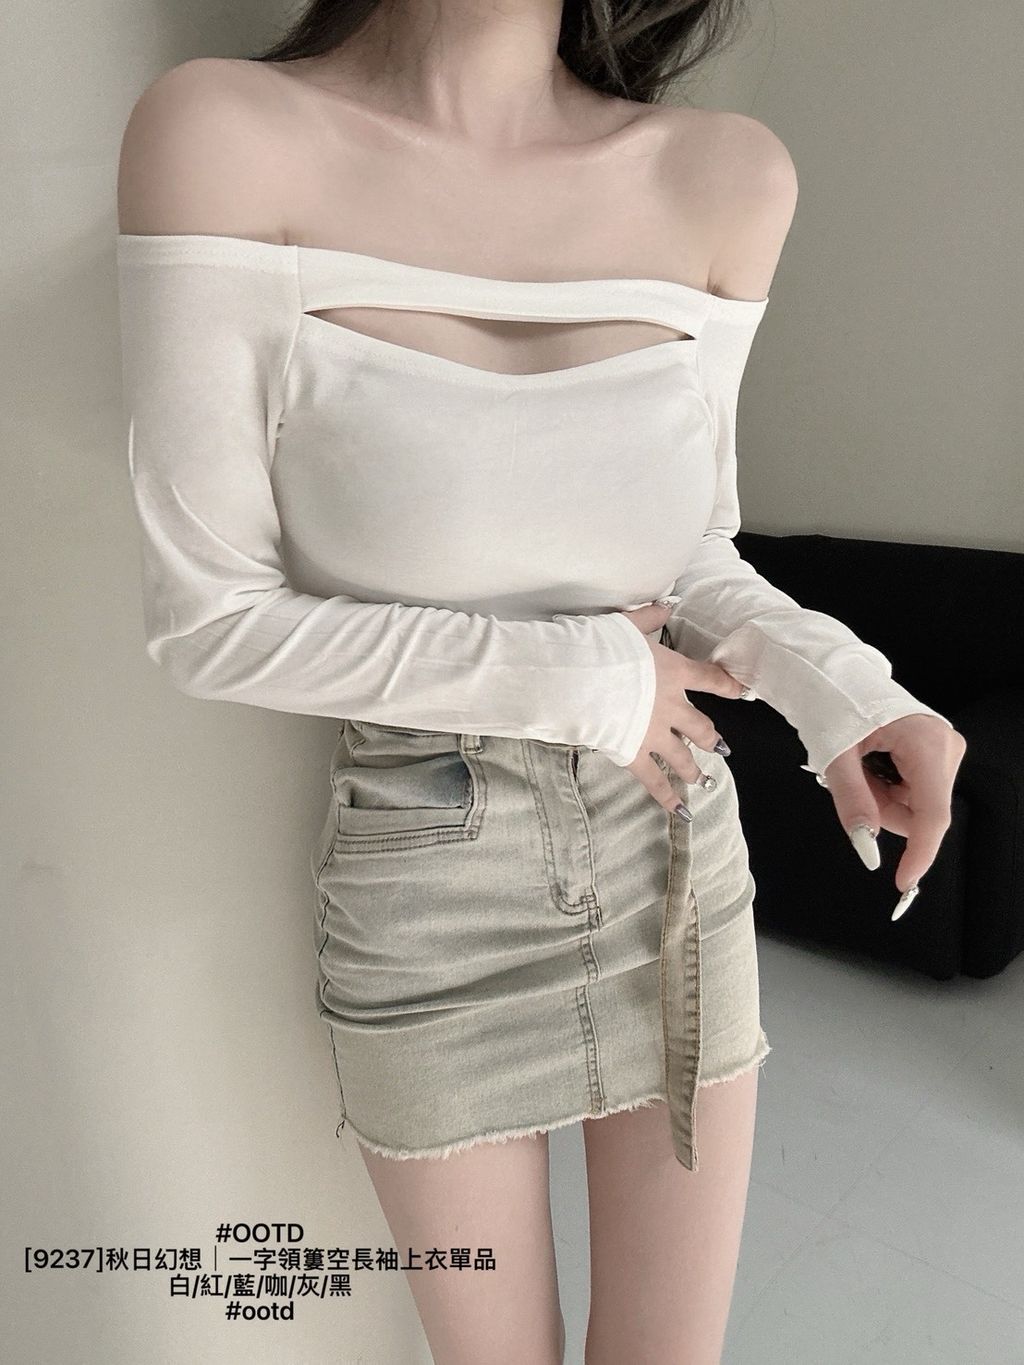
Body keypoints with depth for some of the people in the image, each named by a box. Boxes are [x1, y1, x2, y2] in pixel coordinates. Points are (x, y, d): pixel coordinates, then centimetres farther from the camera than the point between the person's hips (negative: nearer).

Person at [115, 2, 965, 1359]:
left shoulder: (726, 177, -4)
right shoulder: (224, 131, -13)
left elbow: (690, 555, 6)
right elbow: (211, 623, -13)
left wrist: (829, 681, -13)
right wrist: (571, 677, -17)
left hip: (676, 866, 3)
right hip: (427, 902, -2)